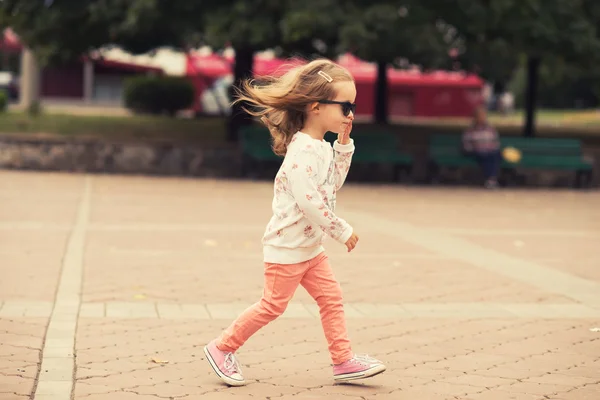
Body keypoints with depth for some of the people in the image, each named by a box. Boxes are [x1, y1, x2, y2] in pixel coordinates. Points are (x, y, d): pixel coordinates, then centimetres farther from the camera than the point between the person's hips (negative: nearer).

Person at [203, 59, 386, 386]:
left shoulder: (322, 148, 8)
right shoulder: (302, 151, -24)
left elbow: (333, 184, 17)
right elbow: (309, 201, -30)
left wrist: (344, 145, 7)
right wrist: (342, 231, -22)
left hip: (310, 246, 9)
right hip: (287, 246, -9)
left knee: (331, 298, 6)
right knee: (273, 305, 0)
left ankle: (343, 360, 10)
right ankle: (222, 348, 14)